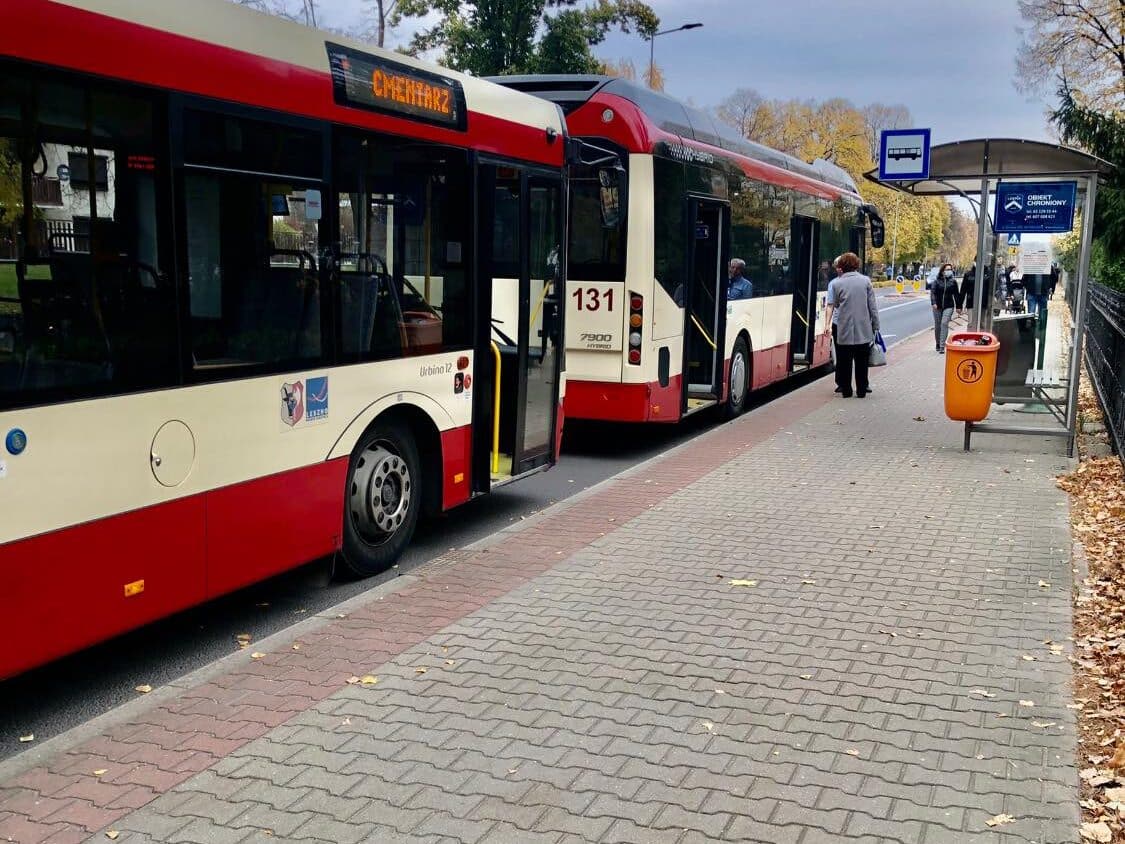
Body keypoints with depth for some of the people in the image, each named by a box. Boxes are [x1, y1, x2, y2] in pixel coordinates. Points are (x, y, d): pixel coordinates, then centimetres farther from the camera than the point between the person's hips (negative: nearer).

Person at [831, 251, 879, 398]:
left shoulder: (837, 283, -5)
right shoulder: (865, 280, -2)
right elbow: (872, 306, 0)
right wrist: (875, 325, 6)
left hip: (844, 330, -1)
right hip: (863, 329, 1)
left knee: (844, 361, 9)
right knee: (861, 361, 10)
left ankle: (846, 390, 11)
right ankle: (861, 390, 13)